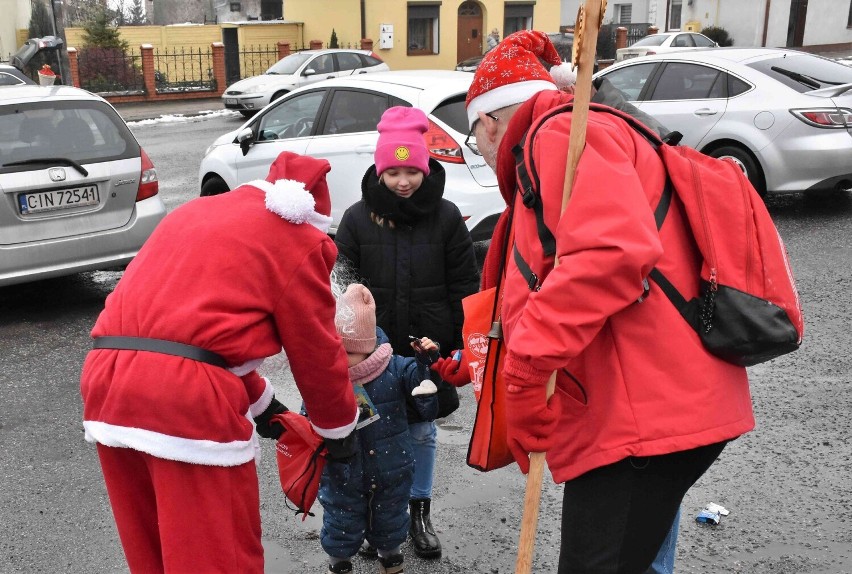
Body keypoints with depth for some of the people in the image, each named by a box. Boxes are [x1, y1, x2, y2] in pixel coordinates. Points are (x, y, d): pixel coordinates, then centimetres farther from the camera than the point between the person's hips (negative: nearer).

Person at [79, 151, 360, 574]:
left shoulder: (194, 212, 27)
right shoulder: (297, 237, 6)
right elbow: (316, 351, 8)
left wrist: (261, 402, 36)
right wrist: (339, 429, 24)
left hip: (106, 378, 8)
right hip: (188, 394, -7)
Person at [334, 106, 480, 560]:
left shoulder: (446, 216, -5)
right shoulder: (357, 218, -4)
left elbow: (464, 286, -1)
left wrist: (463, 344, -3)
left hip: (429, 349, 0)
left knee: (422, 430, 11)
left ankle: (420, 511, 29)